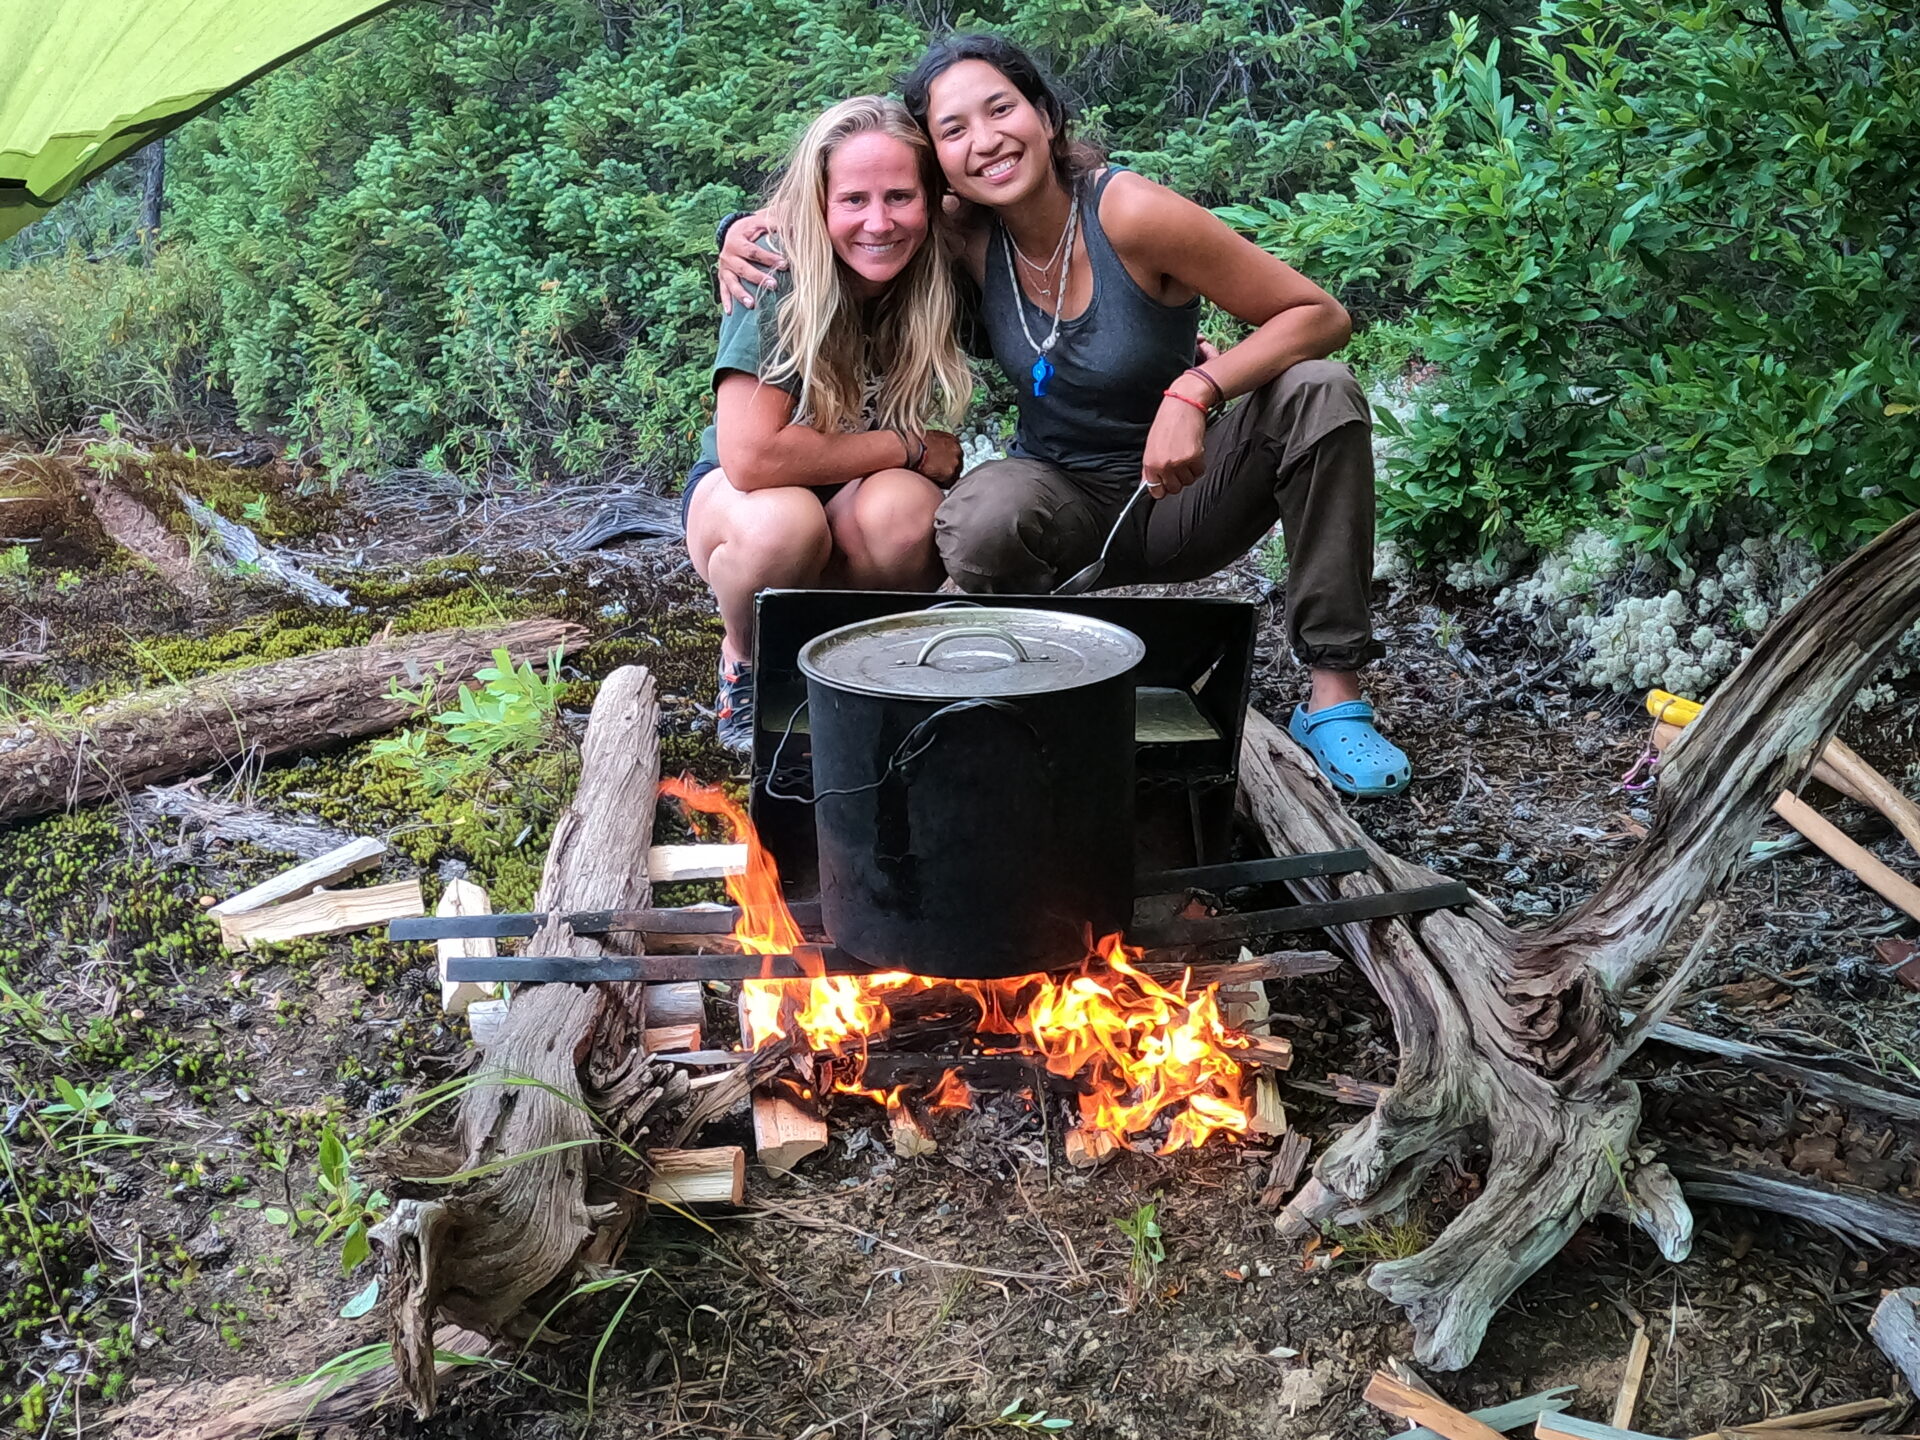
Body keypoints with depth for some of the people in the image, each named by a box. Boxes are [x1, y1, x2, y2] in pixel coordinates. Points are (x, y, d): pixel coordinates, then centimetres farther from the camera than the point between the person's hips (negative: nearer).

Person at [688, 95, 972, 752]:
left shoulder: (936, 279, -13)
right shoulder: (777, 282, -24)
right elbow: (750, 457, -32)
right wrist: (911, 447, -22)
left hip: (868, 500, 2)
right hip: (739, 496, -2)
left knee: (900, 508, -32)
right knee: (782, 522, -37)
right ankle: (743, 659, -3)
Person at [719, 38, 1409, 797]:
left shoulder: (1131, 212, -21)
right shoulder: (967, 237, -10)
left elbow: (1320, 316, -18)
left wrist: (1197, 388, -33)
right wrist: (749, 233, -12)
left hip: (1177, 488, -1)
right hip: (1067, 502, 1)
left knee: (1319, 392, -27)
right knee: (979, 516, -34)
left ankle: (1333, 697, -20)